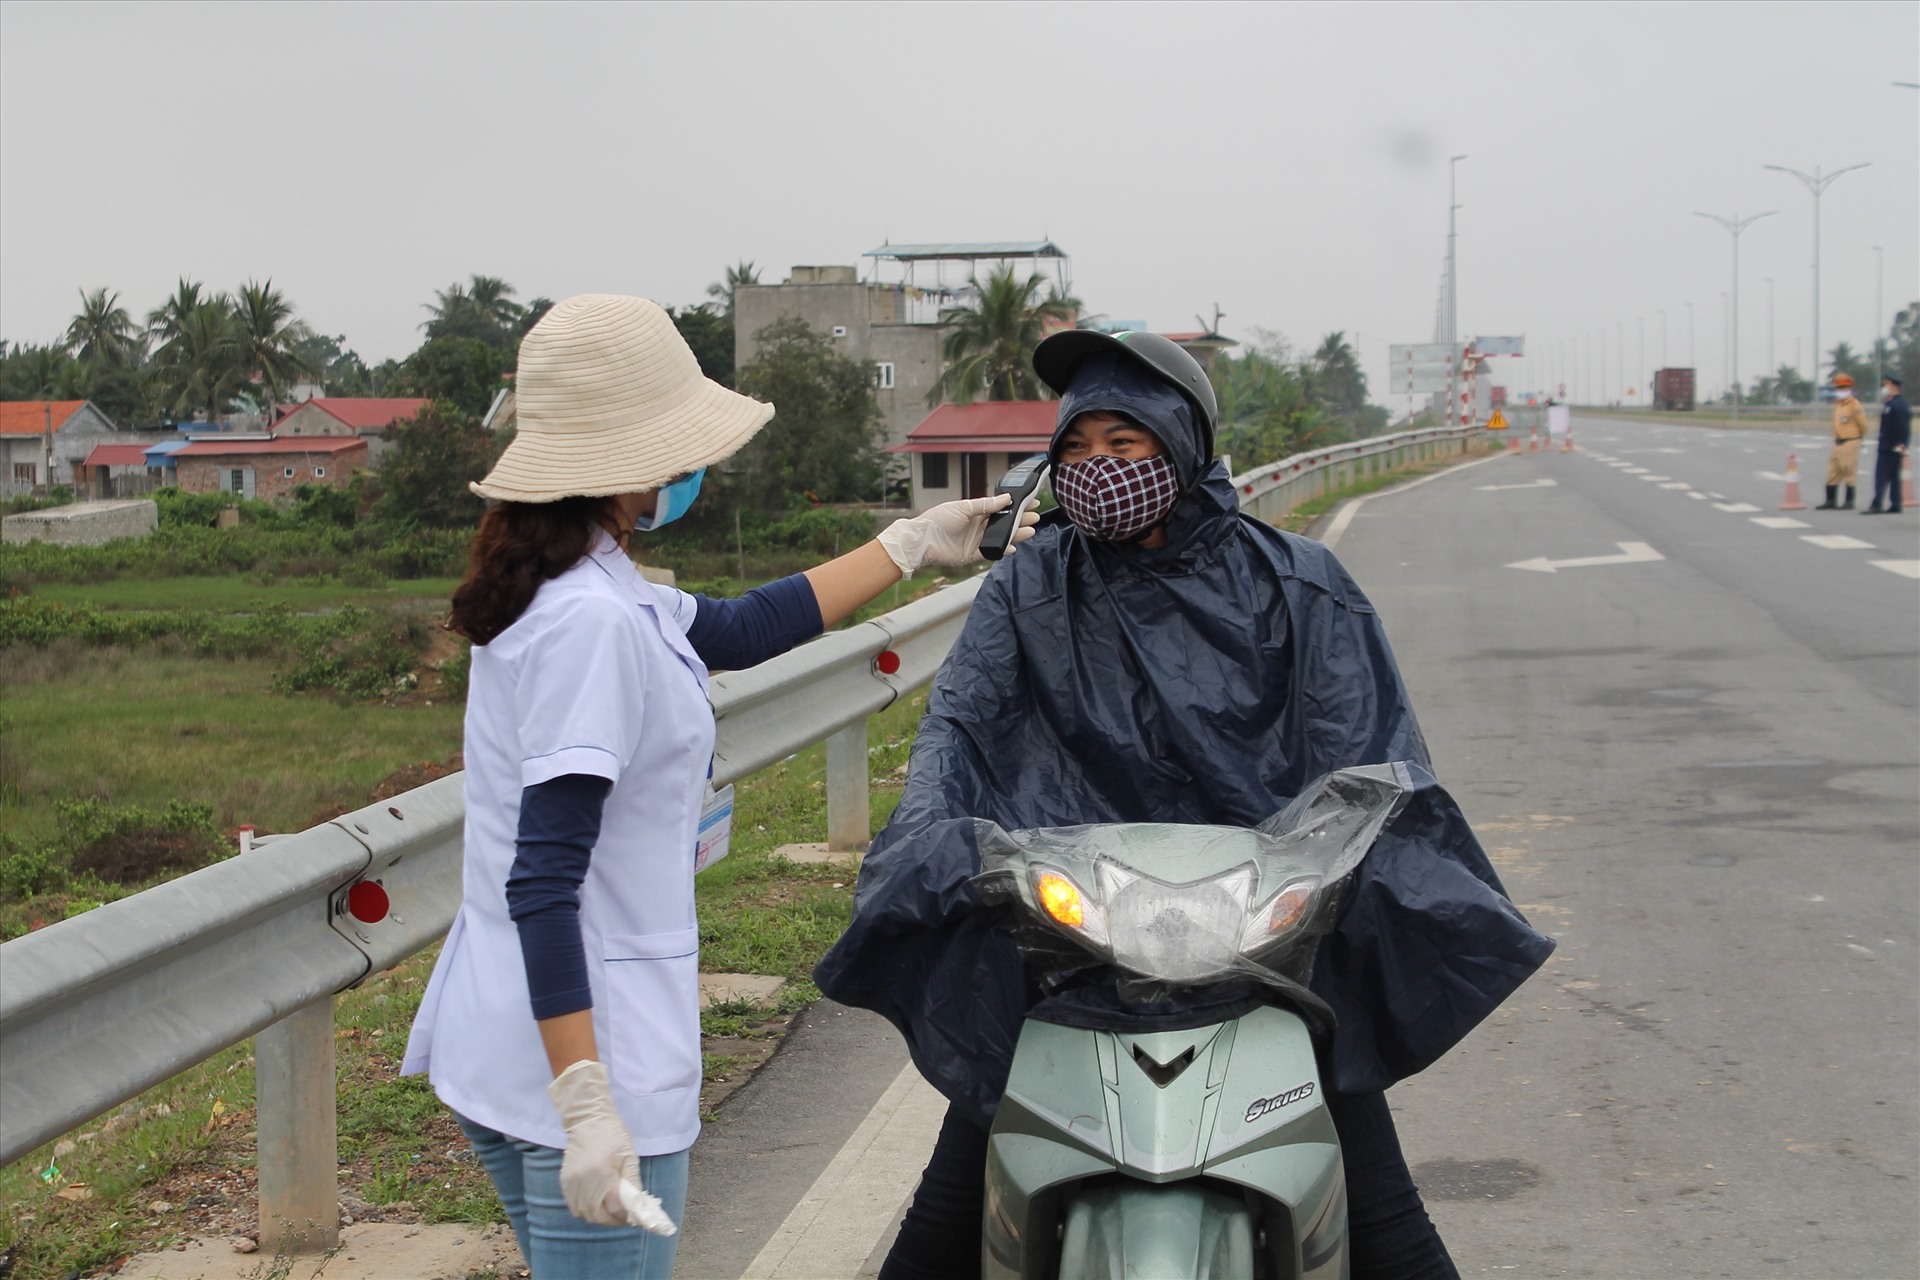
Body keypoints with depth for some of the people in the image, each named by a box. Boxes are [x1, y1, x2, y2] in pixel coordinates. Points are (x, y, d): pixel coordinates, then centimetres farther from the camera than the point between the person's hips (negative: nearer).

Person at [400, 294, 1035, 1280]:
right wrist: (586, 1107, -27)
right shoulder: (592, 624, -21)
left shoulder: (554, 589, 9)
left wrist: (913, 546, 28)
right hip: (584, 1052, -10)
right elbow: (543, 883, -24)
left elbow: (738, 629, 22)